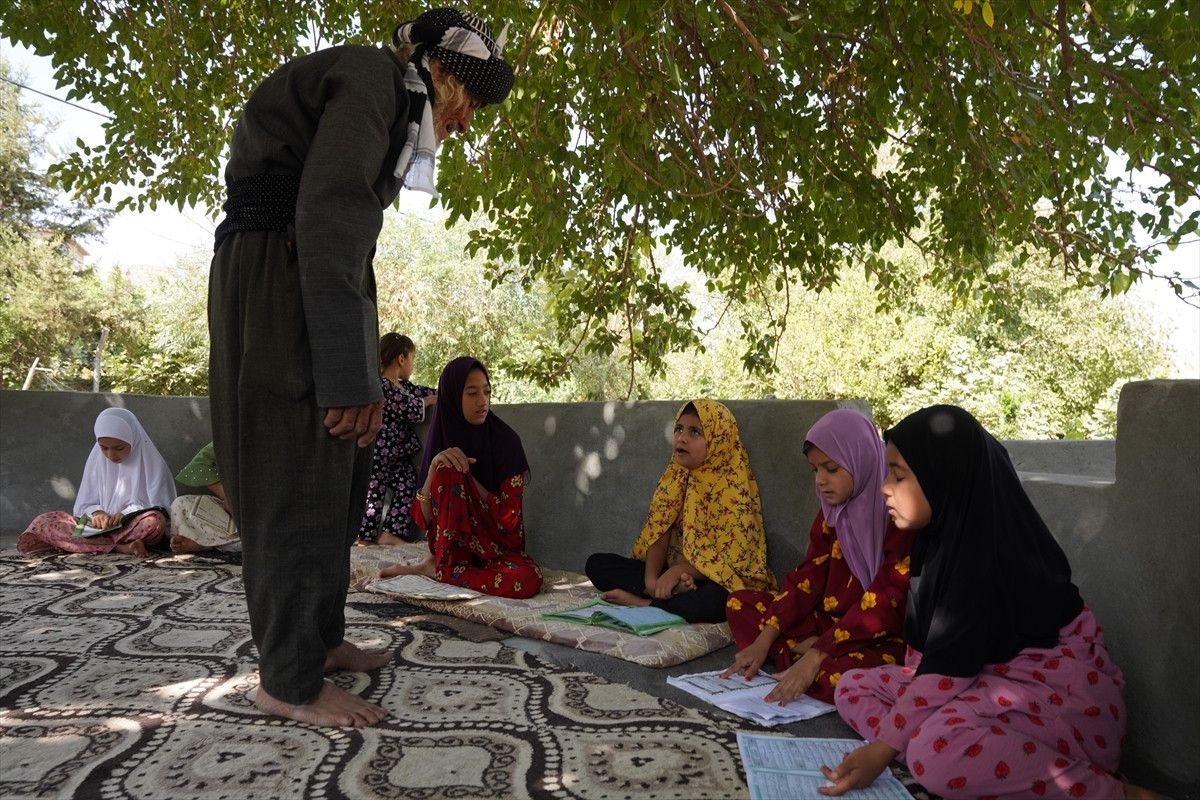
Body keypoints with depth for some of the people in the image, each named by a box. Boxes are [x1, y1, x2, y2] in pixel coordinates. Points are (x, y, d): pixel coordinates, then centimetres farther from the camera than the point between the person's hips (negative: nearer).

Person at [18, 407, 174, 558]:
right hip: (100, 526, 4)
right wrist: (96, 513, -14)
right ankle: (120, 547, -33)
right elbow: (84, 505, 9)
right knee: (45, 522, -19)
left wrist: (126, 514, -21)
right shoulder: (97, 459, 6)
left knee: (155, 521, -37)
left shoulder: (151, 463, -3)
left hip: (135, 526, -4)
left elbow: (158, 508, -5)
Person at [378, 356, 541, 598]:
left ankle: (434, 571, -14)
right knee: (449, 472, -26)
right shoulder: (442, 441, -2)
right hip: (454, 546, 0)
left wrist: (467, 475, -17)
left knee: (528, 580, -36)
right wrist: (434, 467, -22)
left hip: (497, 546, 0)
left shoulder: (506, 440, -9)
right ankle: (440, 562, -15)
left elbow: (510, 516, -11)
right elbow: (423, 519, -7)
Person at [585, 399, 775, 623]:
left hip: (714, 579, -6)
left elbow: (734, 557, -16)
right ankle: (673, 591, -21)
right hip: (669, 572, 6)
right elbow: (658, 533, 1)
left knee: (719, 598, -40)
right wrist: (651, 578, -16)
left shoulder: (733, 487, -12)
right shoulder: (673, 478, 6)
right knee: (597, 563, -5)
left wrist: (679, 570, -23)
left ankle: (645, 604, -20)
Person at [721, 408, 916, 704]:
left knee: (835, 674, -39)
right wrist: (763, 640, -8)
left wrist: (816, 656, -27)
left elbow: (886, 599, -24)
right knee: (740, 603, 5)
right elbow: (809, 576, 3)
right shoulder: (833, 509, 5)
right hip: (830, 621, 8)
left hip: (884, 638, -7)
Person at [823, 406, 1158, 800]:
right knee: (853, 685, 2)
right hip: (988, 675, 10)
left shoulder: (986, 546, -23)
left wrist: (885, 746, -23)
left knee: (938, 751, -37)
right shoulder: (945, 535, 5)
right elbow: (933, 649, 6)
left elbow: (950, 664, -24)